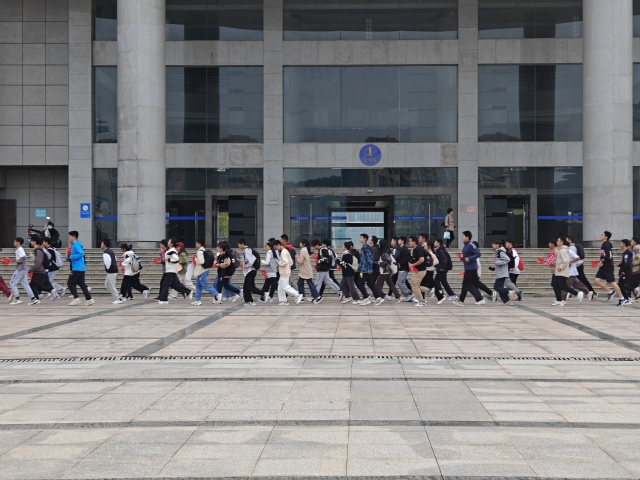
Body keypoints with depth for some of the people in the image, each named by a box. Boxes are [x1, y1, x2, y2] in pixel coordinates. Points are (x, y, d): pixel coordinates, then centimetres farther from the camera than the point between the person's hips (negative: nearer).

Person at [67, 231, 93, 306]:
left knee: (70, 283, -2)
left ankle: (76, 298, -6)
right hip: (81, 268, 9)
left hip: (77, 268, -9)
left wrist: (72, 256, -17)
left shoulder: (76, 245, -12)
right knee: (81, 283, 9)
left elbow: (81, 254, -25)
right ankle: (89, 299, 6)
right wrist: (69, 258, 13)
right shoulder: (74, 245, 18)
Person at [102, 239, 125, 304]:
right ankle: (119, 296, 15)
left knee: (111, 286, -2)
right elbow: (115, 260, 26)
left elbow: (108, 261, -30)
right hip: (114, 270, 10)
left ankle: (117, 299, 2)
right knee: (107, 285, 17)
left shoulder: (105, 252, -15)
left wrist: (108, 268, -15)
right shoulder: (110, 251, 16)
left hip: (111, 272, -10)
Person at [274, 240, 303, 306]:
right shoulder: (286, 251, 15)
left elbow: (285, 262, -24)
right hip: (283, 273, 10)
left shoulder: (283, 252, -15)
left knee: (285, 287, -9)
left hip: (284, 273, -10)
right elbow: (291, 262, 19)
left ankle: (297, 295, -8)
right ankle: (282, 301, 11)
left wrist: (279, 263, -10)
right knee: (280, 287, 10)